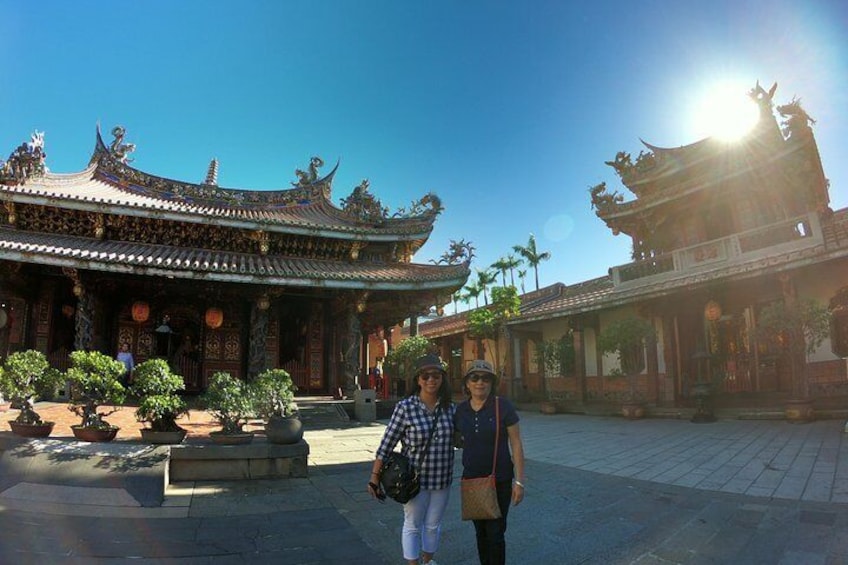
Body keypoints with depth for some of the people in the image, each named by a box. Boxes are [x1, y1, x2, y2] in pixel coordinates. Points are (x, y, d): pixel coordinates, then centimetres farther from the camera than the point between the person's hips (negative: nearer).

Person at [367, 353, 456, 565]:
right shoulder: (405, 407, -15)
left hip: (442, 480, 4)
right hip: (414, 479, -4)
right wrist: (374, 477, -13)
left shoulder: (450, 408, -2)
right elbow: (386, 444, -13)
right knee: (413, 525, 14)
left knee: (433, 525, 21)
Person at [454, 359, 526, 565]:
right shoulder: (461, 409, -2)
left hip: (500, 480, -4)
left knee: (495, 533, 1)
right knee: (480, 531, 15)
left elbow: (516, 444, -10)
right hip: (471, 480, 4)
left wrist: (519, 481, -11)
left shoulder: (503, 406, -13)